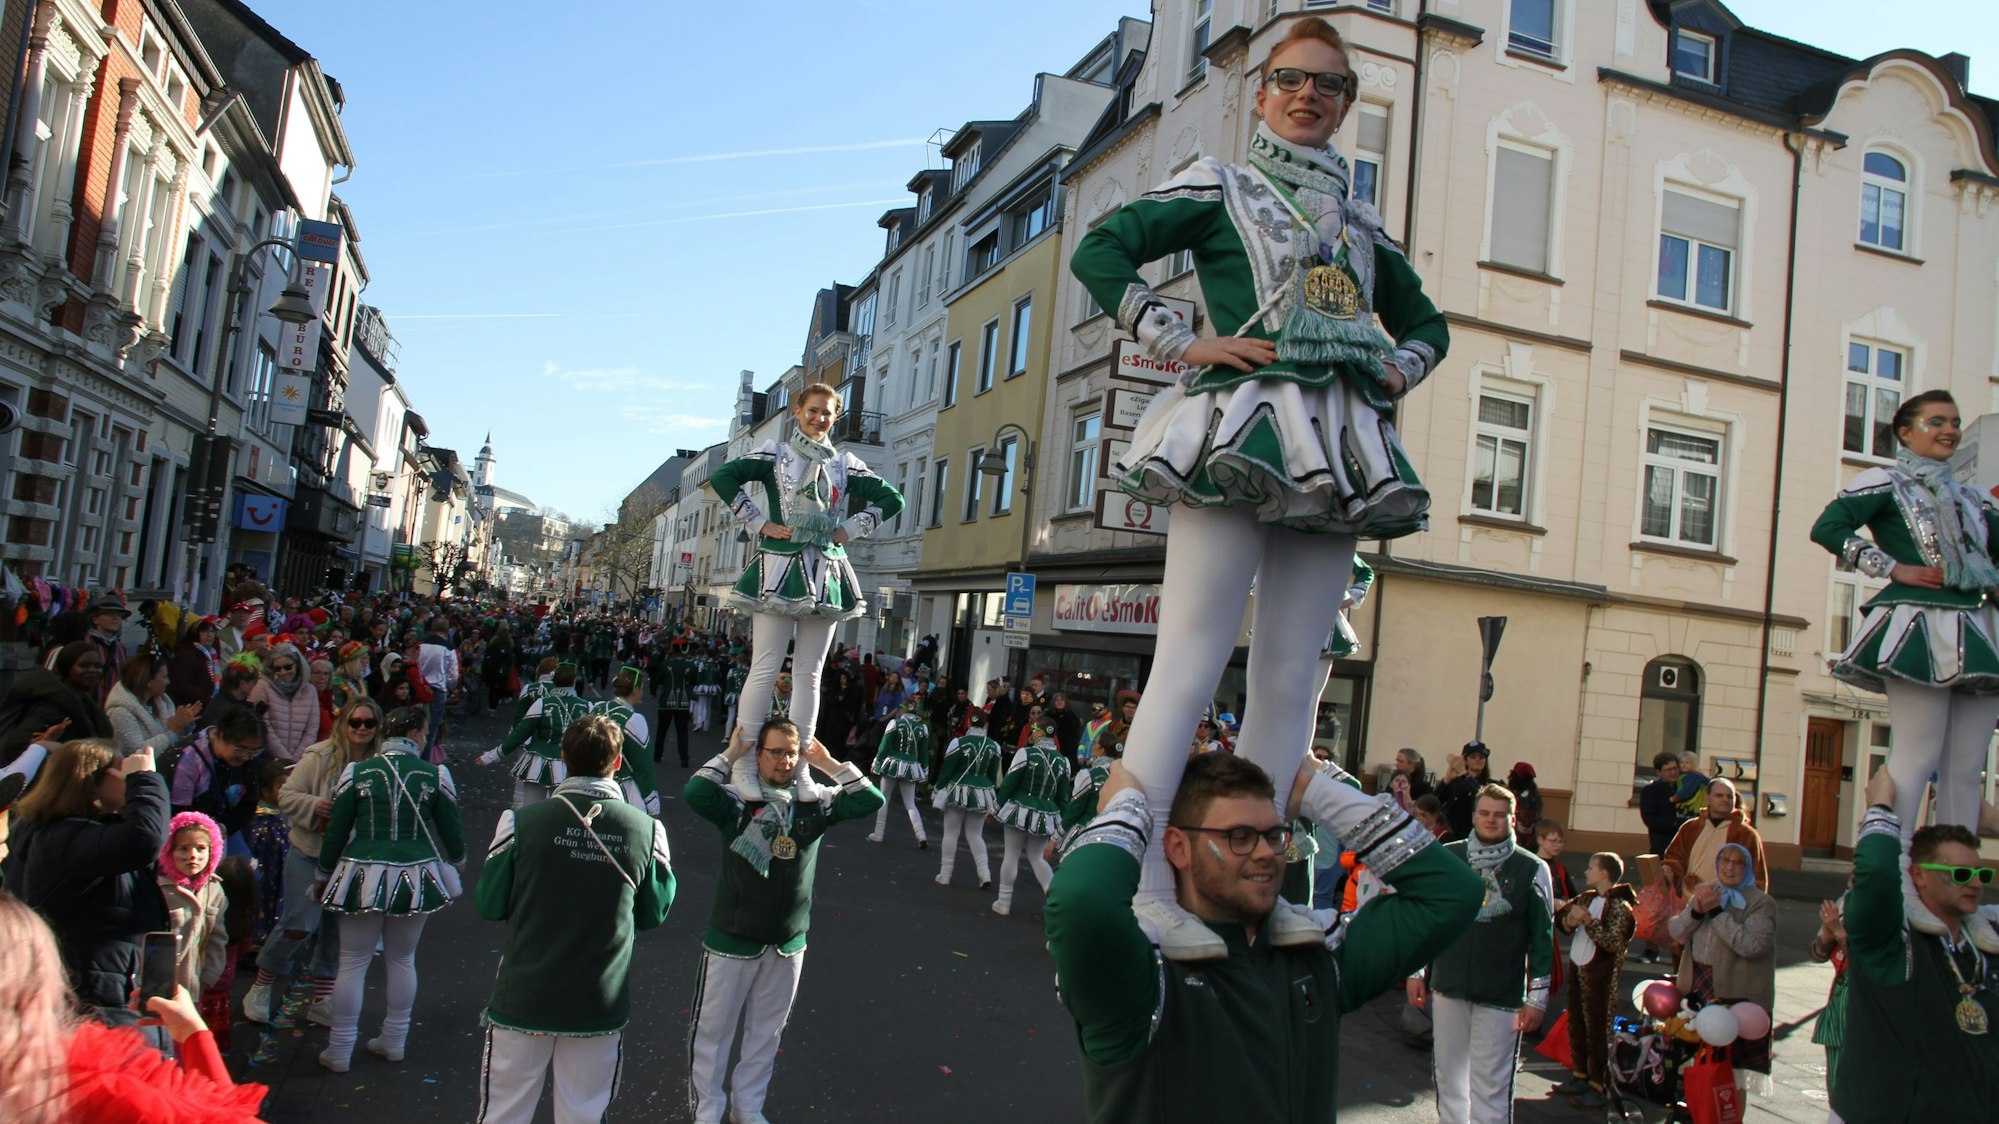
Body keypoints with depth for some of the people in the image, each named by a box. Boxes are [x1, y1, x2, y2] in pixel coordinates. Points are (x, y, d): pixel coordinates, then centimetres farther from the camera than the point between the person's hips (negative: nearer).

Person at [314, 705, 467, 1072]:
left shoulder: (357, 773, -5)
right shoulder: (434, 775, -5)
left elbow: (335, 831, -1)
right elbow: (451, 829, 3)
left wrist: (325, 874, 15)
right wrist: (456, 861, 25)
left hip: (363, 879, -1)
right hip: (416, 879, 1)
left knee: (353, 963, 9)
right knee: (403, 959, 17)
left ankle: (339, 1051, 15)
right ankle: (394, 1041, 26)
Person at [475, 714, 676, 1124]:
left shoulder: (522, 822, -11)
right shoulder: (647, 830, -7)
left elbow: (490, 906, -3)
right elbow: (653, 915, 3)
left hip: (523, 999, -1)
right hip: (600, 1008, 1)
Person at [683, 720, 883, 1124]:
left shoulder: (815, 801, -2)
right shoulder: (737, 799, -13)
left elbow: (870, 799, -5)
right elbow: (695, 793, -31)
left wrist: (830, 764, -8)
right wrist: (731, 753, -20)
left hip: (788, 943, 4)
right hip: (733, 938, -3)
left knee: (766, 1033, 20)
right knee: (714, 1029, 11)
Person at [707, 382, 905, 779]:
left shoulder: (844, 465, 15)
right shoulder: (775, 454, 6)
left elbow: (892, 499, 16)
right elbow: (723, 477, -6)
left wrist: (850, 528, 6)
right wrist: (759, 523, -9)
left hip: (826, 575, 4)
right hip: (779, 570, -4)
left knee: (810, 673, 4)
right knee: (766, 667, -8)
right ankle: (744, 762, -4)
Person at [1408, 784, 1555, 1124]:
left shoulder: (1532, 869, -3)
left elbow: (1542, 936, 0)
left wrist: (1537, 996, -2)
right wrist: (1417, 972, 9)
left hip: (1503, 996, -3)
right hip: (1447, 988, 3)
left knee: (1490, 1084, 0)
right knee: (1448, 1077, 13)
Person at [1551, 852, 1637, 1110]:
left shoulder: (1619, 906, -13)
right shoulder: (1588, 898, 10)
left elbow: (1613, 943, -22)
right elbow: (1561, 918, 13)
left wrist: (1588, 920, -24)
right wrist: (1569, 920, -8)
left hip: (1600, 977, -8)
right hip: (1578, 970, 8)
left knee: (1597, 1030, -2)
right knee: (1576, 1025, 15)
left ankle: (1598, 1087, 6)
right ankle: (1579, 1076, 28)